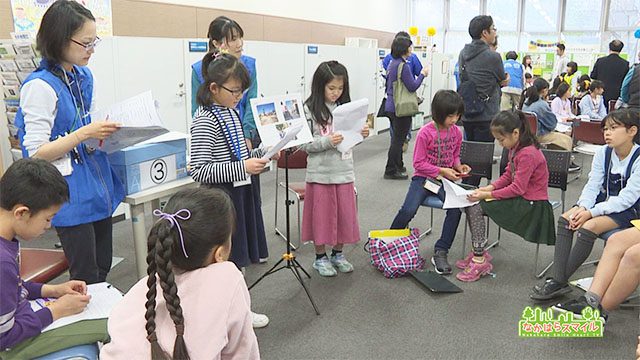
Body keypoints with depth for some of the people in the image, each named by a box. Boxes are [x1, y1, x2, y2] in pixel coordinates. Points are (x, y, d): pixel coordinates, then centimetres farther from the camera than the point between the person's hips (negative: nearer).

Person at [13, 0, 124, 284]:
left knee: (103, 271, 17)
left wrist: (106, 133, 0)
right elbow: (36, 152, -17)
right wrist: (85, 133, -24)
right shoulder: (40, 86, -16)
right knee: (86, 281, 3)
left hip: (98, 184, 7)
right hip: (71, 195, -7)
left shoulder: (84, 76, 7)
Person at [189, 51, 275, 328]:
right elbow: (199, 170, -24)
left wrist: (262, 153, 4)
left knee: (237, 259, 18)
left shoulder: (231, 113, 10)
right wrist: (243, 168, -28)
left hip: (241, 194, 9)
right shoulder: (205, 121, -18)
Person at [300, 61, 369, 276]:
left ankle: (337, 254, 31)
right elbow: (304, 145, -12)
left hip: (344, 171, 5)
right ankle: (320, 258, 24)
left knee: (345, 213, 12)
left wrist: (361, 134, -4)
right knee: (322, 214, 6)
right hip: (321, 173, -4)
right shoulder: (310, 109, -9)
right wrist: (327, 141, -25)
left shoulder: (345, 107, 6)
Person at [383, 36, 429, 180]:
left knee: (397, 137, 19)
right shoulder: (402, 65, -18)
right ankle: (391, 171, 3)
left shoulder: (392, 63, 11)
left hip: (391, 106, 10)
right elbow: (412, 87, -17)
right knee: (398, 139, -2)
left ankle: (398, 166, 31)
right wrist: (422, 74, -4)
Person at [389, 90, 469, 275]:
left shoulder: (456, 132, 3)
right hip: (423, 178, -3)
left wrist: (458, 166, -3)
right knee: (408, 210, -23)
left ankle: (440, 253, -12)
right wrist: (441, 171, -16)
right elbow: (419, 163, -9)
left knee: (456, 208, -25)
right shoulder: (425, 133, -12)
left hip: (445, 180, 4)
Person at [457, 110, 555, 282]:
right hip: (519, 197, 10)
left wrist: (488, 195, -22)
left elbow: (518, 189, -24)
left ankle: (480, 260, -11)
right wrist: (490, 187, -4)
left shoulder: (528, 154, -23)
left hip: (531, 204, -10)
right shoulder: (515, 148, 7)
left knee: (476, 207, -19)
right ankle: (479, 253, 3)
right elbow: (508, 176, 12)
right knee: (470, 202, -1)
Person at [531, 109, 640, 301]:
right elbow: (592, 185, -3)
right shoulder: (603, 152, 0)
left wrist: (591, 213, -26)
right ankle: (558, 280, -23)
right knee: (565, 219, -18)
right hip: (604, 200, 6)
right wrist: (583, 208, -22)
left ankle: (559, 282, -20)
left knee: (589, 226, -30)